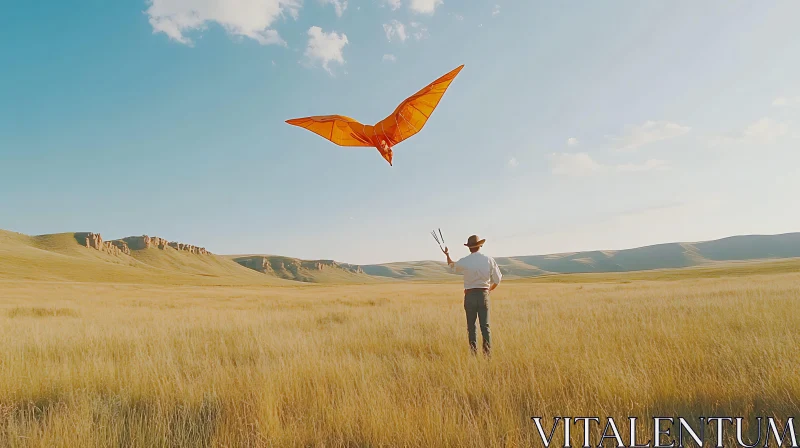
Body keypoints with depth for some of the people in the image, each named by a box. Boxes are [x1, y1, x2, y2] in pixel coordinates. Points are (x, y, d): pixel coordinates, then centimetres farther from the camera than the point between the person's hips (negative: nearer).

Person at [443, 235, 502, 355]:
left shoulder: (464, 261, -6)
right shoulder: (489, 260, -3)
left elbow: (452, 265, 17)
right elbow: (497, 279, 3)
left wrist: (447, 255, 37)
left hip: (470, 295, -1)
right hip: (483, 294, 1)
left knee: (471, 326, 10)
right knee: (485, 326, 5)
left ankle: (474, 353, 10)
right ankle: (487, 353, 2)